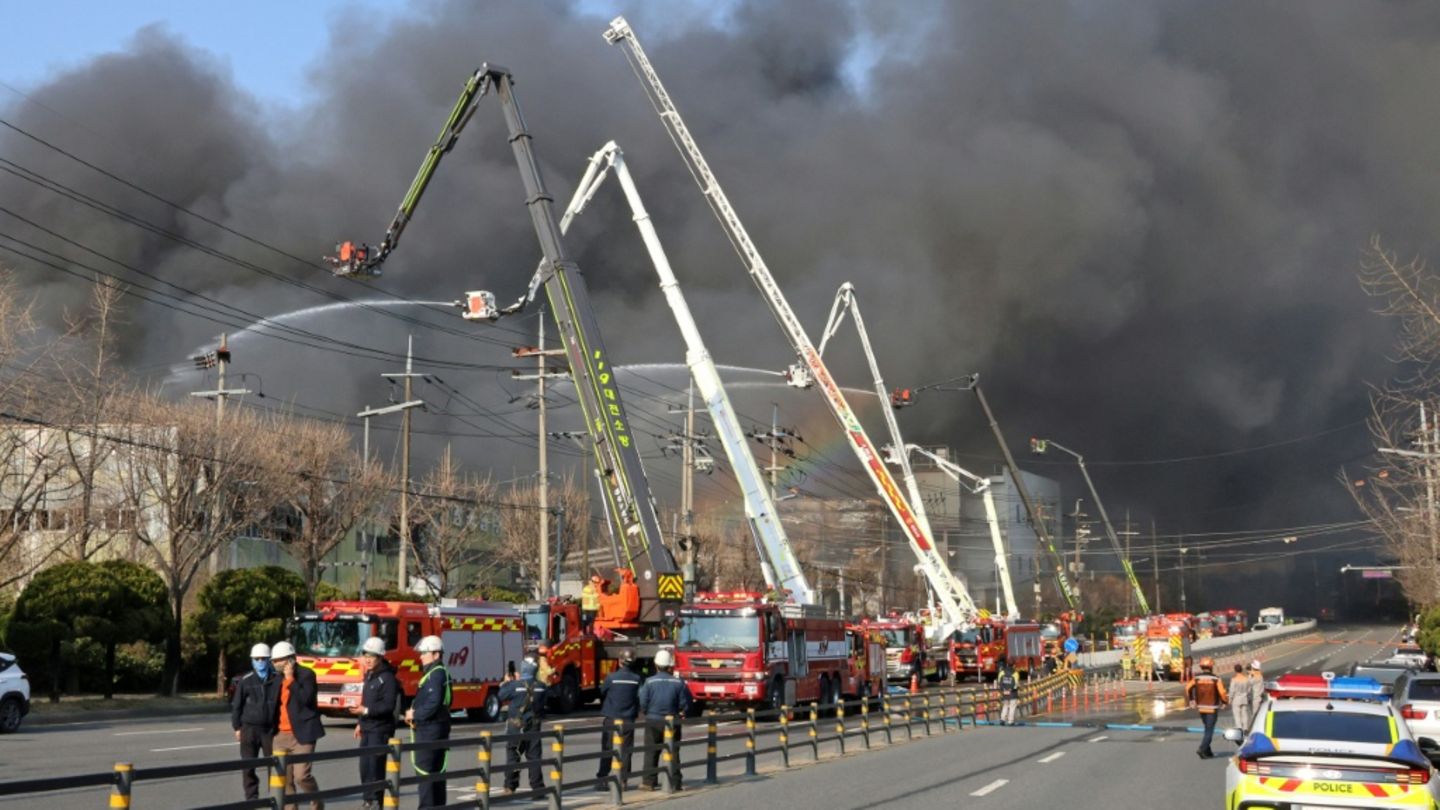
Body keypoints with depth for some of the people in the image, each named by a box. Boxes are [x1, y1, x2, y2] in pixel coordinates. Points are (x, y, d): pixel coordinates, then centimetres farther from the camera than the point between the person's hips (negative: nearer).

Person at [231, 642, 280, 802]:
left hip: (270, 729, 0)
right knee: (248, 766, 0)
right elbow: (236, 705, 4)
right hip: (249, 729, 0)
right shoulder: (245, 681, -1)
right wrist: (237, 727, 2)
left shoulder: (277, 680, 0)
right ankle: (252, 798, 8)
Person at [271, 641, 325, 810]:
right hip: (281, 735, 6)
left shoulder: (306, 674, -6)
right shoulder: (279, 678, 13)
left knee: (301, 776, -12)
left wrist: (290, 679, -18)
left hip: (302, 734, -6)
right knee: (284, 778, 3)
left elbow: (305, 699, -20)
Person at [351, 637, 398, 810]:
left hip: (381, 729, -9)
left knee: (375, 765, -10)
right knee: (365, 765, 9)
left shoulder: (387, 678, -13)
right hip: (368, 728, 9)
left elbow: (388, 705, -20)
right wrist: (360, 723, 23)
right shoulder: (369, 676, 16)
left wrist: (367, 711, -27)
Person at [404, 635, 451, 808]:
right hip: (432, 728, 10)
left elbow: (434, 704, -24)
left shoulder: (436, 674, -15)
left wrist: (415, 715, -12)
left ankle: (427, 806, -10)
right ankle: (438, 805, 18)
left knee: (424, 769, -10)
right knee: (436, 770, 13)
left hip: (431, 729, -10)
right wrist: (414, 713, 5)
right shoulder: (435, 673, 17)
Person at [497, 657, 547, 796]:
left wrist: (507, 682, 14)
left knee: (512, 755, 5)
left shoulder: (515, 685, -14)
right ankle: (537, 787, 6)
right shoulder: (540, 686, -2)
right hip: (534, 725, 3)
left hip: (516, 725, -3)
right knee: (534, 756, 7)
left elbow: (502, 695, -3)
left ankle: (510, 787, 5)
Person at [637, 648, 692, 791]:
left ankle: (649, 781, 7)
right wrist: (680, 714, 18)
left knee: (651, 752, 8)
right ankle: (674, 782, 7)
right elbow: (685, 704, -2)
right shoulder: (679, 683, -7)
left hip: (653, 721, -1)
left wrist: (646, 713, 12)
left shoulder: (649, 682, -10)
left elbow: (642, 703, -8)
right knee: (673, 753, 7)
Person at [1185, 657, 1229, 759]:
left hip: (1201, 707, 5)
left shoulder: (1197, 678, 0)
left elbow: (1188, 688, -7)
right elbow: (1222, 693, -16)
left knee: (1207, 729, 19)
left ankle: (1207, 751, 21)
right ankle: (1202, 749, -18)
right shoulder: (1216, 679, -10)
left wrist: (1190, 700, 6)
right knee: (1209, 730, -1)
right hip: (1212, 708, -4)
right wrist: (1225, 701, 3)